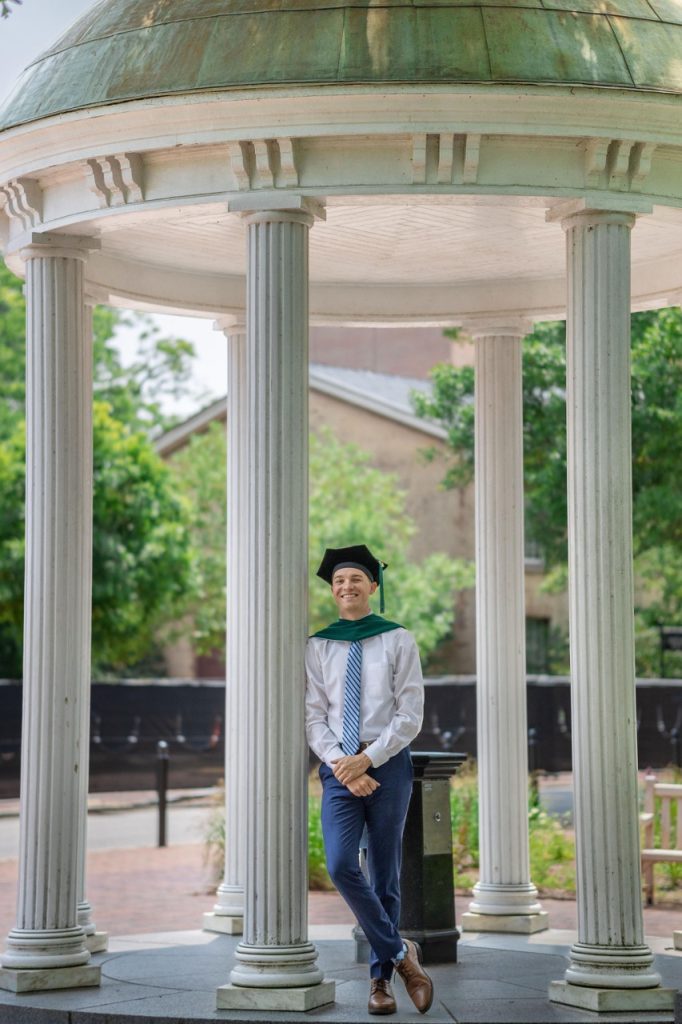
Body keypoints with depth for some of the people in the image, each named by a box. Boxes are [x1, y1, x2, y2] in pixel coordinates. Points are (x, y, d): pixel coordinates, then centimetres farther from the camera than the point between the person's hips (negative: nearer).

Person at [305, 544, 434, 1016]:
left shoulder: (399, 641, 3)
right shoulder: (319, 646, 8)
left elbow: (410, 715, -2)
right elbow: (314, 717, 4)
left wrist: (367, 759, -13)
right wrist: (341, 765, -10)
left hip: (387, 763, -1)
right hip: (338, 768, 1)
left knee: (385, 872, 5)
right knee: (341, 865, -17)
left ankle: (381, 977, 14)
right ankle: (400, 952, -3)